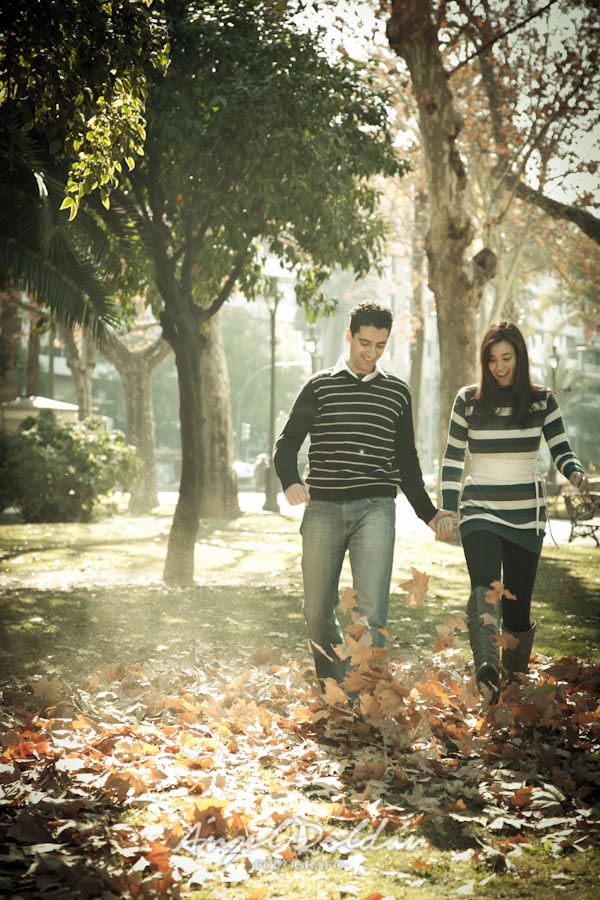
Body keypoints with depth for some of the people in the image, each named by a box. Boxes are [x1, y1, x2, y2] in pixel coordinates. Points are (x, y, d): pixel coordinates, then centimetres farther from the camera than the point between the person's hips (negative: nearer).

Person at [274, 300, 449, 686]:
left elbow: (406, 459, 22)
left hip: (375, 509, 0)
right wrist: (291, 481, -14)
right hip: (323, 509, 0)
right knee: (318, 611, 5)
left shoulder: (397, 391, 14)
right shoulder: (320, 386, 9)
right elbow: (288, 441, 6)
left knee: (373, 610, -15)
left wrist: (427, 512, 19)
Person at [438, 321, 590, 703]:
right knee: (485, 587, -24)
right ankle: (487, 668, -41)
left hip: (527, 514, 2)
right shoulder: (469, 400, 1)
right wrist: (449, 510, 2)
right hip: (480, 511, -1)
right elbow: (453, 459, 6)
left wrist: (577, 472, -22)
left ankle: (517, 672, 24)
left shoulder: (543, 400, 3)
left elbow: (561, 451, 1)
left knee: (519, 601, 6)